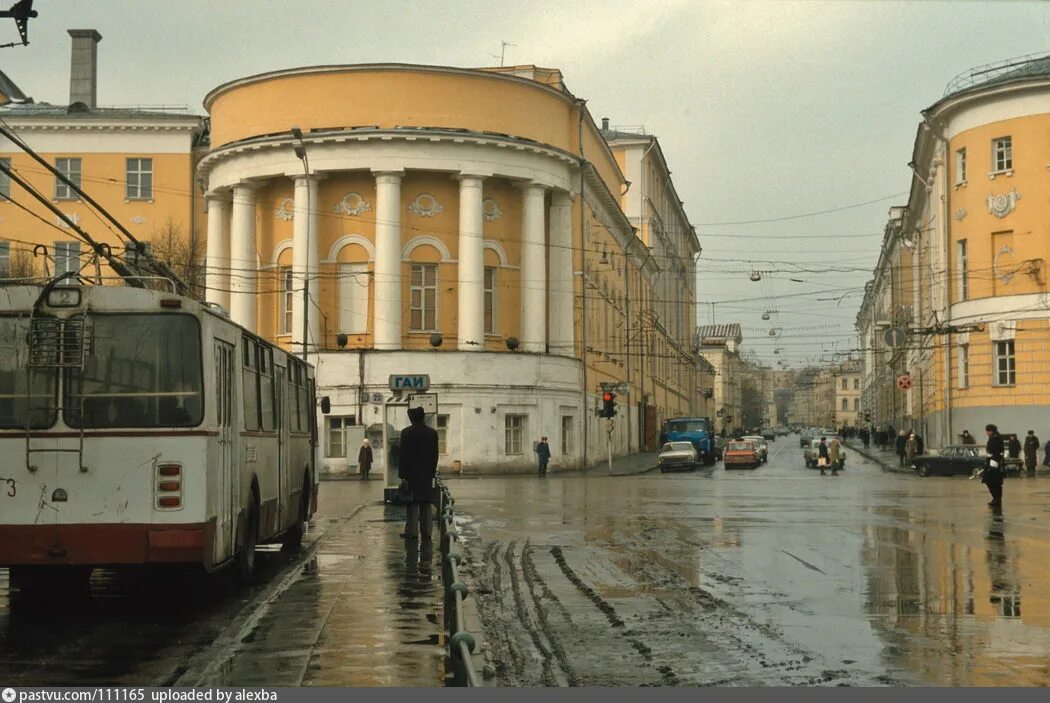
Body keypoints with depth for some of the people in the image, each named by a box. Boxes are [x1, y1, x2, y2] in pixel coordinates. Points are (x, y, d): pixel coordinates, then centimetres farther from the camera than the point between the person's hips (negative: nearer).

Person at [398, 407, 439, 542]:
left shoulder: (406, 433, -8)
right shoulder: (432, 433, 3)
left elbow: (403, 455, -7)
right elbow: (435, 454, 5)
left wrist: (402, 473, -3)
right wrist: (432, 471, 12)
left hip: (411, 472, -3)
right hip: (427, 473, 3)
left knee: (413, 503, 2)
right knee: (426, 503, 6)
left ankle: (412, 531, -2)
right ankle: (426, 532, 6)